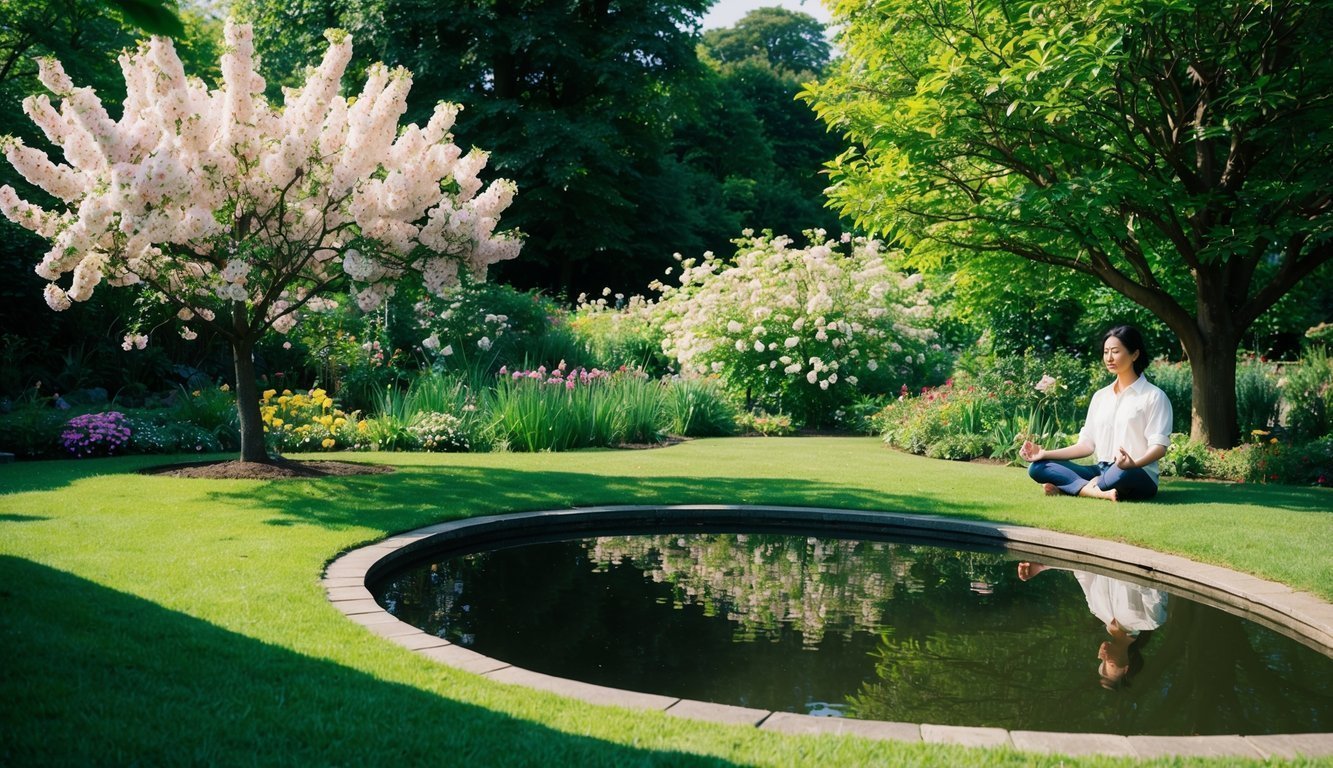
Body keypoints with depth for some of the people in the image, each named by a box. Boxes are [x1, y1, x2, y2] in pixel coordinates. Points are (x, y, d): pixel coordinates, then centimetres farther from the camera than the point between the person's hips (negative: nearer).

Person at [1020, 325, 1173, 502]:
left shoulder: (1154, 396, -1)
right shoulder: (1100, 396, 17)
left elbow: (1159, 446, -10)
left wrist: (1134, 464, -32)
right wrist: (1045, 454, 3)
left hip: (1138, 476, -6)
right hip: (1102, 471, 6)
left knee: (1120, 474, -44)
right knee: (1038, 468, -14)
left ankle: (1065, 487, -23)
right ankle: (1101, 492, -30)